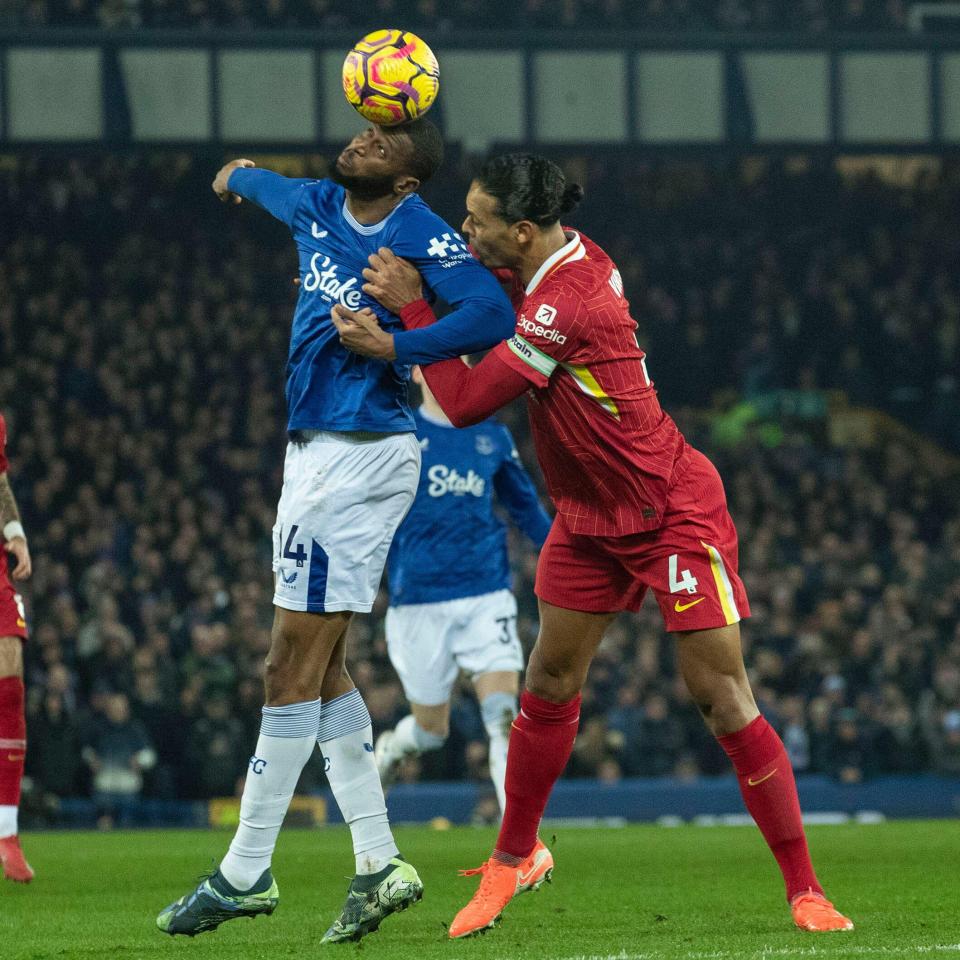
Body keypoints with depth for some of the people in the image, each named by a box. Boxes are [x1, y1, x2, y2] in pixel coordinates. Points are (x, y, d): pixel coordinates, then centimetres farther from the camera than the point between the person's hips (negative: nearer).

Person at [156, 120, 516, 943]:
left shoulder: (422, 237, -14)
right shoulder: (317, 207, 10)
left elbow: (492, 315, -27)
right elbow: (266, 186, 35)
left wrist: (391, 348, -28)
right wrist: (237, 175, 55)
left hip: (357, 459, -9)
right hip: (320, 450, 9)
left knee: (294, 669, -6)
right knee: (323, 671, 11)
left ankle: (246, 873, -1)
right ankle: (378, 863, 15)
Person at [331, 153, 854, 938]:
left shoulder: (563, 304, -28)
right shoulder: (571, 256, -4)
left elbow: (465, 404, -21)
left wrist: (412, 308, -12)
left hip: (674, 516, -9)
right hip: (590, 519, 9)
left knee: (724, 702, -10)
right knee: (549, 687, 11)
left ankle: (805, 891, -4)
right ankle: (516, 859, 27)